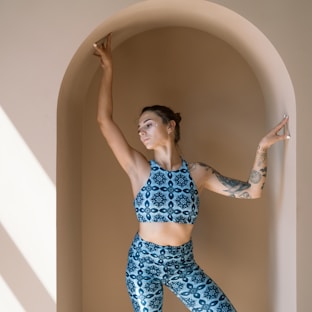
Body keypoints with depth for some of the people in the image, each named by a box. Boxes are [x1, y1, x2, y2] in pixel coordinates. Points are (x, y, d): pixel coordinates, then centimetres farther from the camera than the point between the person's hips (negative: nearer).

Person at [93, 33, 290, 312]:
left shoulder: (198, 172, -2)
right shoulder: (138, 168, -7)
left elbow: (251, 191, -2)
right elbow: (104, 119, -13)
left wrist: (262, 149, -12)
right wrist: (108, 69, -12)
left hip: (183, 263, 1)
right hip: (143, 261, -1)